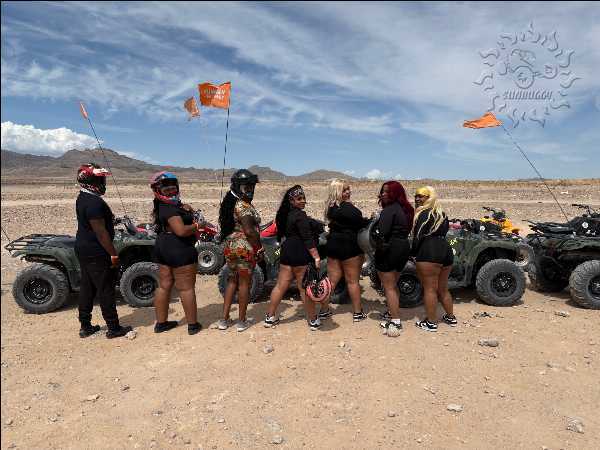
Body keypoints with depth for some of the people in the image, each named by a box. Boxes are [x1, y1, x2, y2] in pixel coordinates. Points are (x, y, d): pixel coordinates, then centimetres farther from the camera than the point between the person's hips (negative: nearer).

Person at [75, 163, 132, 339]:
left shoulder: (82, 198, 10)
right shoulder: (94, 202, -22)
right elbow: (101, 232, -23)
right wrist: (113, 254, -19)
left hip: (83, 249, 10)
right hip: (97, 253, -10)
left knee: (87, 288, 16)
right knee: (105, 290, -1)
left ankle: (85, 327, 26)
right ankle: (114, 328, 9)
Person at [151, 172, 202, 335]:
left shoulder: (164, 206, 11)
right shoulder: (170, 209, -20)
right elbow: (181, 231, -29)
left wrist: (185, 208, 2)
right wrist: (196, 226, -12)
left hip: (162, 248, 10)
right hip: (180, 251, -10)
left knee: (163, 286, 14)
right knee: (186, 288, 0)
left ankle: (161, 323, 25)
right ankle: (193, 325, 10)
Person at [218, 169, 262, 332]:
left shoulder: (229, 203, 10)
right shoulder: (244, 206, -17)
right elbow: (249, 231, -23)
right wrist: (259, 248, -12)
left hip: (229, 246, 8)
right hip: (245, 248, -8)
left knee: (232, 280, 18)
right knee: (244, 283, 4)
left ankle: (224, 319, 22)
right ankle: (242, 322, 15)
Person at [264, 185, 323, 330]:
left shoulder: (286, 214, 13)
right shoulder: (300, 216, -15)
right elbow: (307, 238, -21)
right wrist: (316, 257, -22)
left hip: (287, 252, 9)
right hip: (301, 255, -9)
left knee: (280, 286, 12)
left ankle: (270, 317, 19)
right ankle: (313, 320, 13)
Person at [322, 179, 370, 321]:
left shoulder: (331, 206, 9)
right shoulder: (347, 207, -19)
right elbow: (360, 222, -18)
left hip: (333, 245, 8)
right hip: (348, 246, -7)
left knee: (332, 280, 12)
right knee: (353, 281, 4)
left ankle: (324, 310, 18)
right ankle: (358, 313, 15)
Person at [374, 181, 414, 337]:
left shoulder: (389, 210, -17)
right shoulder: (406, 209, 12)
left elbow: (382, 232, -24)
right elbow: (407, 230, 12)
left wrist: (379, 249, -10)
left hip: (389, 249, -9)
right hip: (404, 248, 9)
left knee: (389, 287, -1)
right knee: (393, 285, 21)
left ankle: (396, 321, 1)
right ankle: (393, 313, 32)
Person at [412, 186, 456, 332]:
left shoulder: (424, 214, -6)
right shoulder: (442, 214, 21)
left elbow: (418, 236, -11)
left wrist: (413, 252, 0)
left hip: (429, 253, -9)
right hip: (446, 249, 9)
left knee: (429, 289, -4)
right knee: (443, 289, 20)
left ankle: (431, 323, 0)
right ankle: (451, 317, 30)